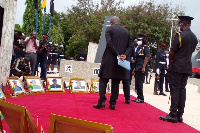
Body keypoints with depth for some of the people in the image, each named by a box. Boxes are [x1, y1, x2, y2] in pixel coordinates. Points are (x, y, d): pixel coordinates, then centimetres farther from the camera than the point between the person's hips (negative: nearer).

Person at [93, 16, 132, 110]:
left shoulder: (109, 29, -1)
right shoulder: (126, 31, 12)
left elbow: (109, 43, -14)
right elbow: (130, 46, 4)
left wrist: (117, 54, -13)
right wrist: (125, 55, -7)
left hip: (109, 59, -4)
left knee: (103, 80, 4)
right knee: (116, 82, 8)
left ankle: (102, 101, -4)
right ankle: (112, 103, 9)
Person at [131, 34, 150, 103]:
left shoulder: (145, 47, -6)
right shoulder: (138, 48, 18)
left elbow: (147, 57, -14)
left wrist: (143, 67, -20)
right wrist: (135, 68, 19)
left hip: (141, 69, -8)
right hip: (137, 68, 8)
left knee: (139, 83, -6)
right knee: (137, 83, 11)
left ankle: (141, 98, 3)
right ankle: (138, 97, 20)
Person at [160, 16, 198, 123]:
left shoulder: (180, 36, -13)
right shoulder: (194, 38, 10)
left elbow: (171, 52, -12)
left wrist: (170, 63, 3)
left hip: (176, 67, -7)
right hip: (187, 67, 7)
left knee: (175, 90, -3)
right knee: (182, 90, 9)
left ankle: (173, 115, -2)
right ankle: (180, 115, 13)